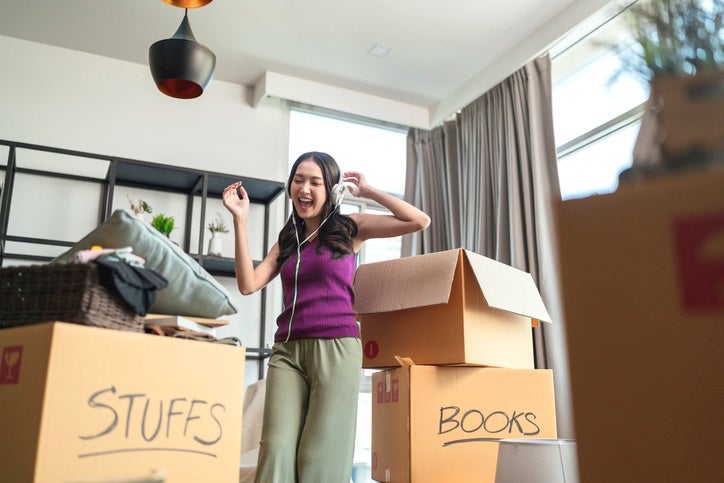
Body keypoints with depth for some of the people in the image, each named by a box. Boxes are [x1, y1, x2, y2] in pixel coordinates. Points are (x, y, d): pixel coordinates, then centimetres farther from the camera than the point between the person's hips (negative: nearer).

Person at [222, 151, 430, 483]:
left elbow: (419, 221, -1)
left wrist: (368, 191, 4)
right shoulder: (287, 241, 18)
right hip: (287, 349, 3)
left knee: (321, 456, -5)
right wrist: (240, 219, 3)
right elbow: (248, 284, 5)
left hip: (336, 347, -3)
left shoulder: (350, 228, 8)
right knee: (276, 450, -11)